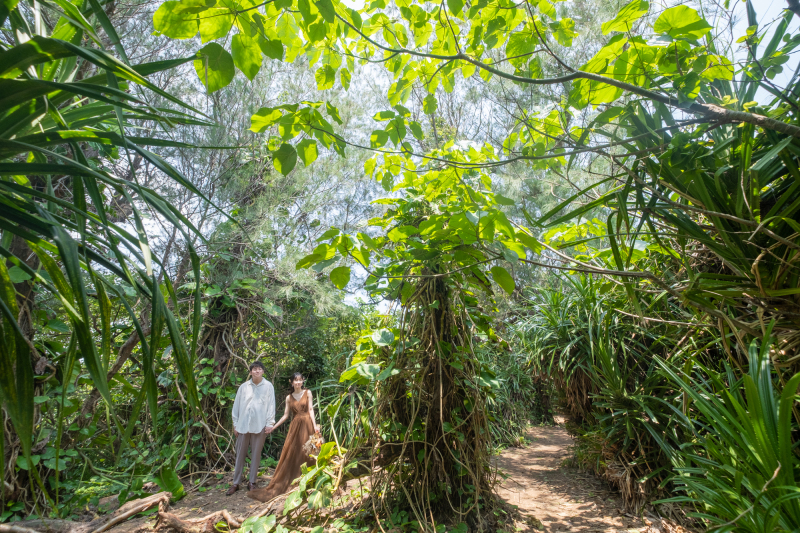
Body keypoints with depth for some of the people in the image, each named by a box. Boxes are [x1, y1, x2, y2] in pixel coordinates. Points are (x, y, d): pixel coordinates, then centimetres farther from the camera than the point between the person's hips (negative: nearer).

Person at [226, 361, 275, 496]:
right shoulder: (243, 386, 3)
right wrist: (235, 424, 6)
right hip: (243, 425, 2)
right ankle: (236, 483, 22)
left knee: (256, 454, 8)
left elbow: (271, 405, -2)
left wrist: (270, 423, -6)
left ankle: (252, 482, 22)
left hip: (259, 426, -2)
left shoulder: (268, 386, -2)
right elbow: (236, 405, 7)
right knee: (240, 454, 10)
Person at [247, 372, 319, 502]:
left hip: (306, 425, -2)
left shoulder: (307, 393, 1)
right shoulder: (289, 398, 9)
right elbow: (285, 415, 10)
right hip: (295, 427, 2)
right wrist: (273, 427, 6)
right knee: (291, 455, 3)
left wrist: (315, 425, -14)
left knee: (306, 454, 2)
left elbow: (311, 410, -4)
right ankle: (280, 486, 13)